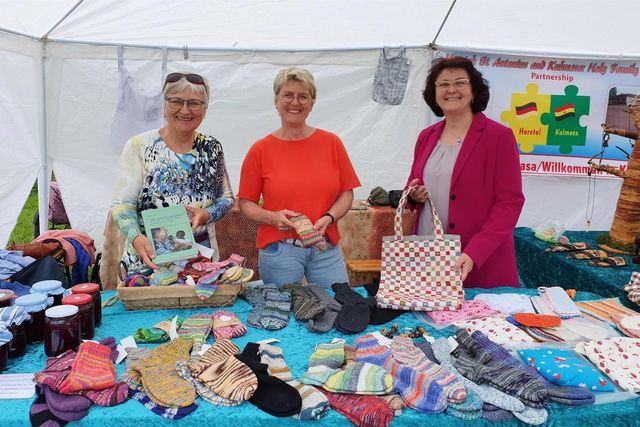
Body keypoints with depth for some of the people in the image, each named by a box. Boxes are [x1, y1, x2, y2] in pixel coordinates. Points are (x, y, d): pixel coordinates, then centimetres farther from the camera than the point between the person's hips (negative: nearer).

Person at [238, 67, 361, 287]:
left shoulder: (331, 143, 3)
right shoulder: (260, 150, -1)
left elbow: (346, 193, 6)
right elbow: (246, 203, 2)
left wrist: (328, 218, -11)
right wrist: (272, 217, -14)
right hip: (278, 250, -1)